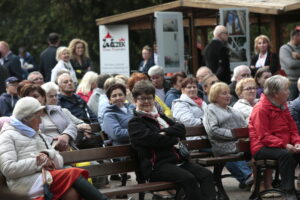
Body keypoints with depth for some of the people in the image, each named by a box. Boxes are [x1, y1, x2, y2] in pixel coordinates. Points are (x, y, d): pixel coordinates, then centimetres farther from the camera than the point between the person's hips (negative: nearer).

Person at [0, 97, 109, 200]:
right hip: (27, 183, -6)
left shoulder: (39, 136, 29)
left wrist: (49, 155, 0)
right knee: (73, 174, -27)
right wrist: (37, 163, -11)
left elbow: (59, 162, 22)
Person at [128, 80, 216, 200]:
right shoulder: (135, 123, 4)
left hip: (177, 160, 7)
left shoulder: (161, 117, 26)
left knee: (206, 174, -16)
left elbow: (181, 129, 11)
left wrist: (165, 132, -6)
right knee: (188, 178, -31)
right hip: (156, 165, -7)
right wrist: (174, 138, 0)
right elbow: (152, 139, -12)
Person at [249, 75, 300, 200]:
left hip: (284, 146, 8)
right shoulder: (261, 109, -13)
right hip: (262, 147, -8)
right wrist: (284, 145, -28)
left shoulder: (283, 106, 13)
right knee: (285, 154, -34)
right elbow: (264, 136, -18)